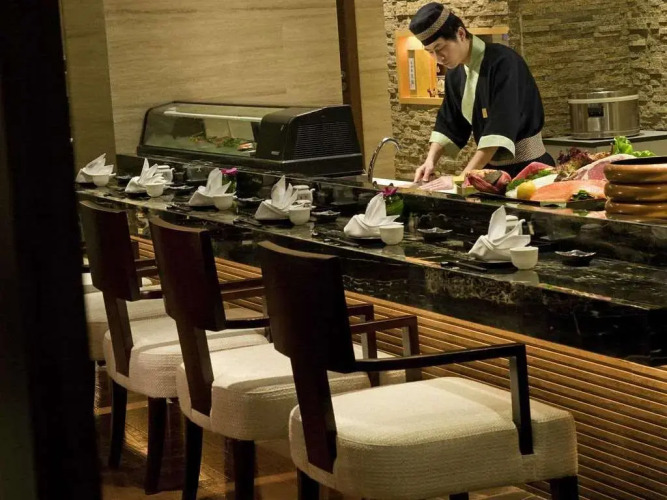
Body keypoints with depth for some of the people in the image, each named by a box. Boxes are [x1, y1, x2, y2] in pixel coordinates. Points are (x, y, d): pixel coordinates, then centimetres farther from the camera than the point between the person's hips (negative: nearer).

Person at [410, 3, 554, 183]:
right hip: (492, 168, 7)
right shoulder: (455, 75, 3)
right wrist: (431, 161, -8)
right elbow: (449, 124, 10)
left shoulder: (503, 63, -20)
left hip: (528, 168, -6)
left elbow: (502, 126, -27)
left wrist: (466, 175, -30)